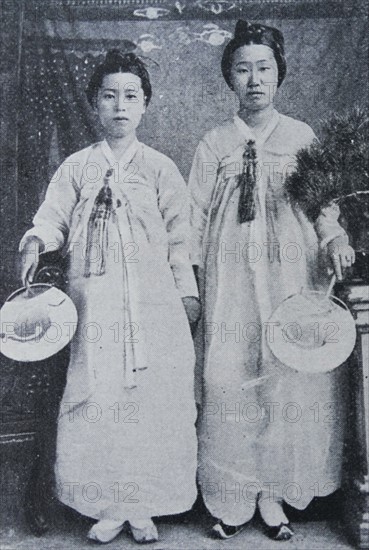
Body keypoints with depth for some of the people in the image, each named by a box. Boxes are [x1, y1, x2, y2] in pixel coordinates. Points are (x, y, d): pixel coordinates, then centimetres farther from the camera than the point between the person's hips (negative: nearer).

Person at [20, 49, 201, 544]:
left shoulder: (159, 168, 7)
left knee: (152, 399, 1)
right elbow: (53, 216, 4)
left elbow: (179, 236, 6)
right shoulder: (77, 167, 9)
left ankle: (143, 507, 19)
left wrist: (187, 291, 2)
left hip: (153, 304, 0)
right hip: (94, 304, 1)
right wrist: (36, 242, -18)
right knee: (96, 399, 3)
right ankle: (109, 506, 20)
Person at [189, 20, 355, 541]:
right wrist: (190, 283, 3)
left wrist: (335, 240, -13)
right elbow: (196, 218, 8)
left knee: (289, 382, 1)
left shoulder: (303, 138, 8)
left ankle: (273, 493, 19)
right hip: (229, 283, 0)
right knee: (227, 384, 0)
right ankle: (231, 498, 17)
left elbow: (326, 204, 8)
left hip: (291, 280, 0)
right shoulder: (214, 143, 9)